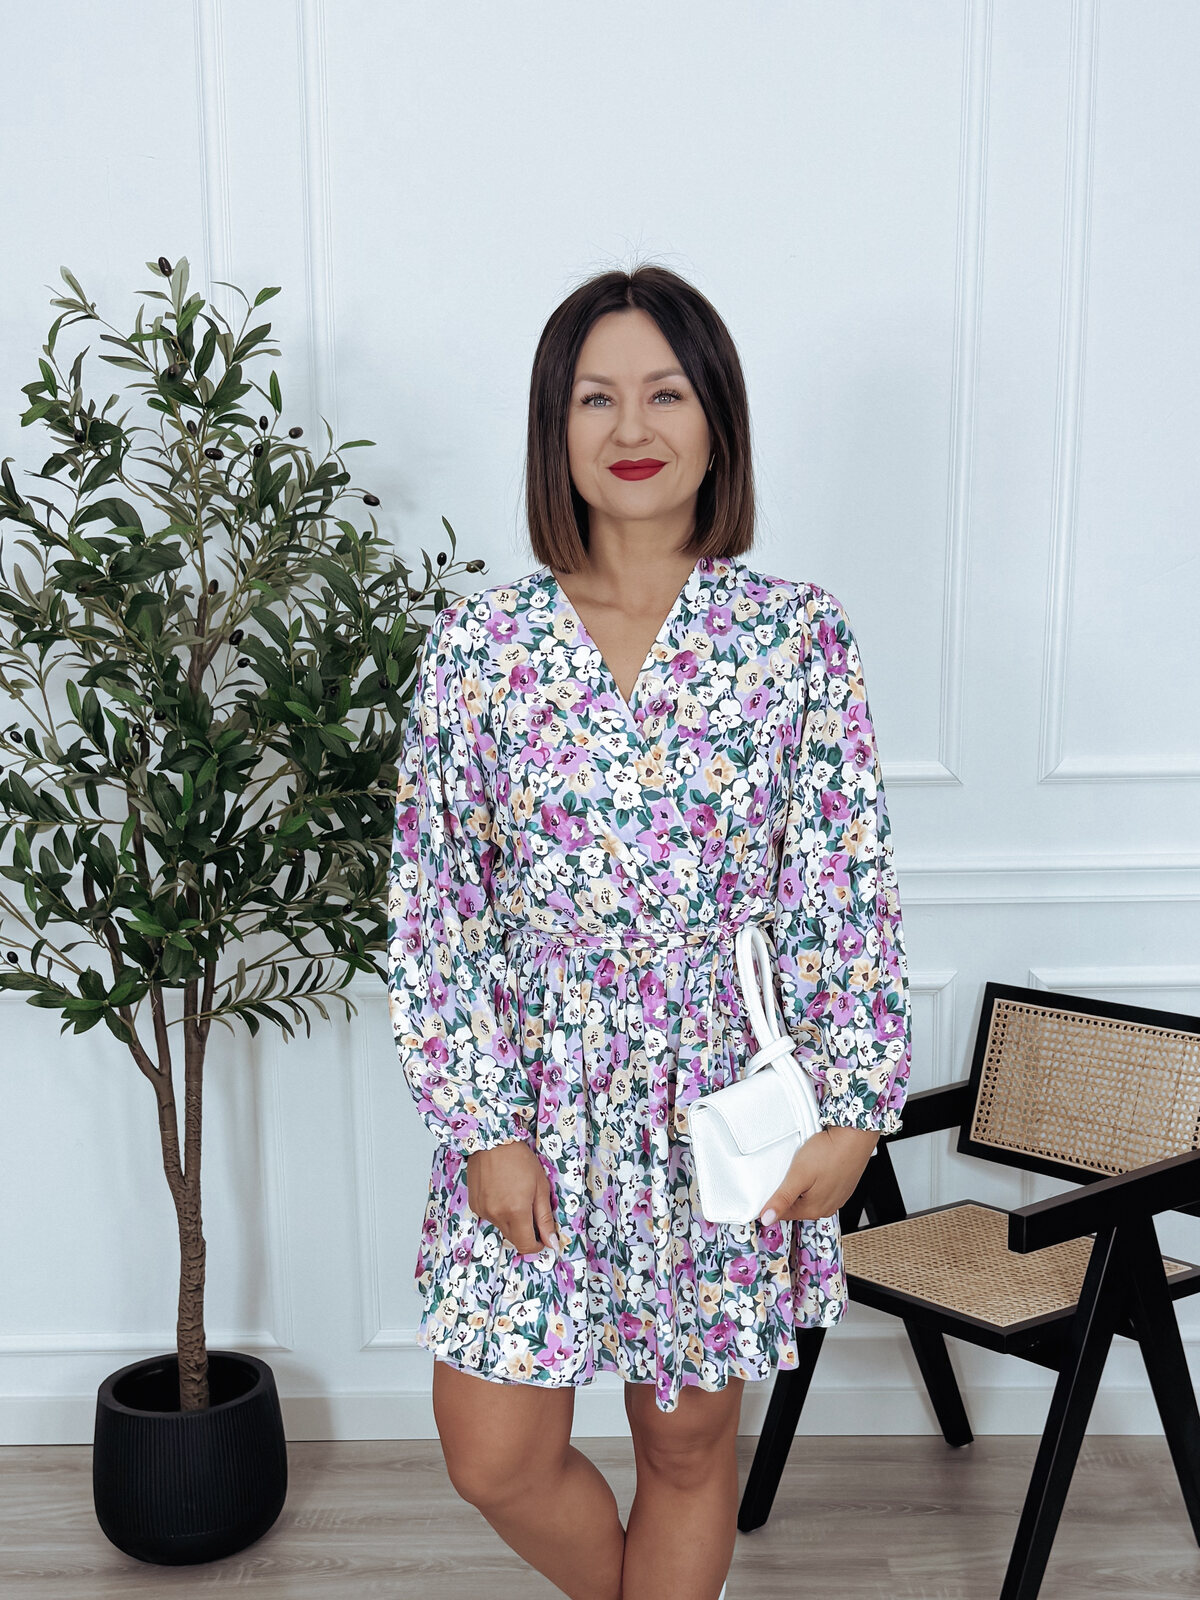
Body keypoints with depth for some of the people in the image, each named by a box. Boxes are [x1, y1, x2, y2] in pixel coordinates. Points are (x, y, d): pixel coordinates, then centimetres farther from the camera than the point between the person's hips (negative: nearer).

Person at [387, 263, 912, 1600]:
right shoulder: (479, 641, -4)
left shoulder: (797, 637, -5)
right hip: (536, 1105, 1)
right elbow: (431, 904, -3)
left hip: (726, 1103, -1)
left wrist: (854, 1107, -6)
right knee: (495, 1456, 8)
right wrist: (484, 1126, -7)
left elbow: (848, 894, -3)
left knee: (688, 1442, 15)